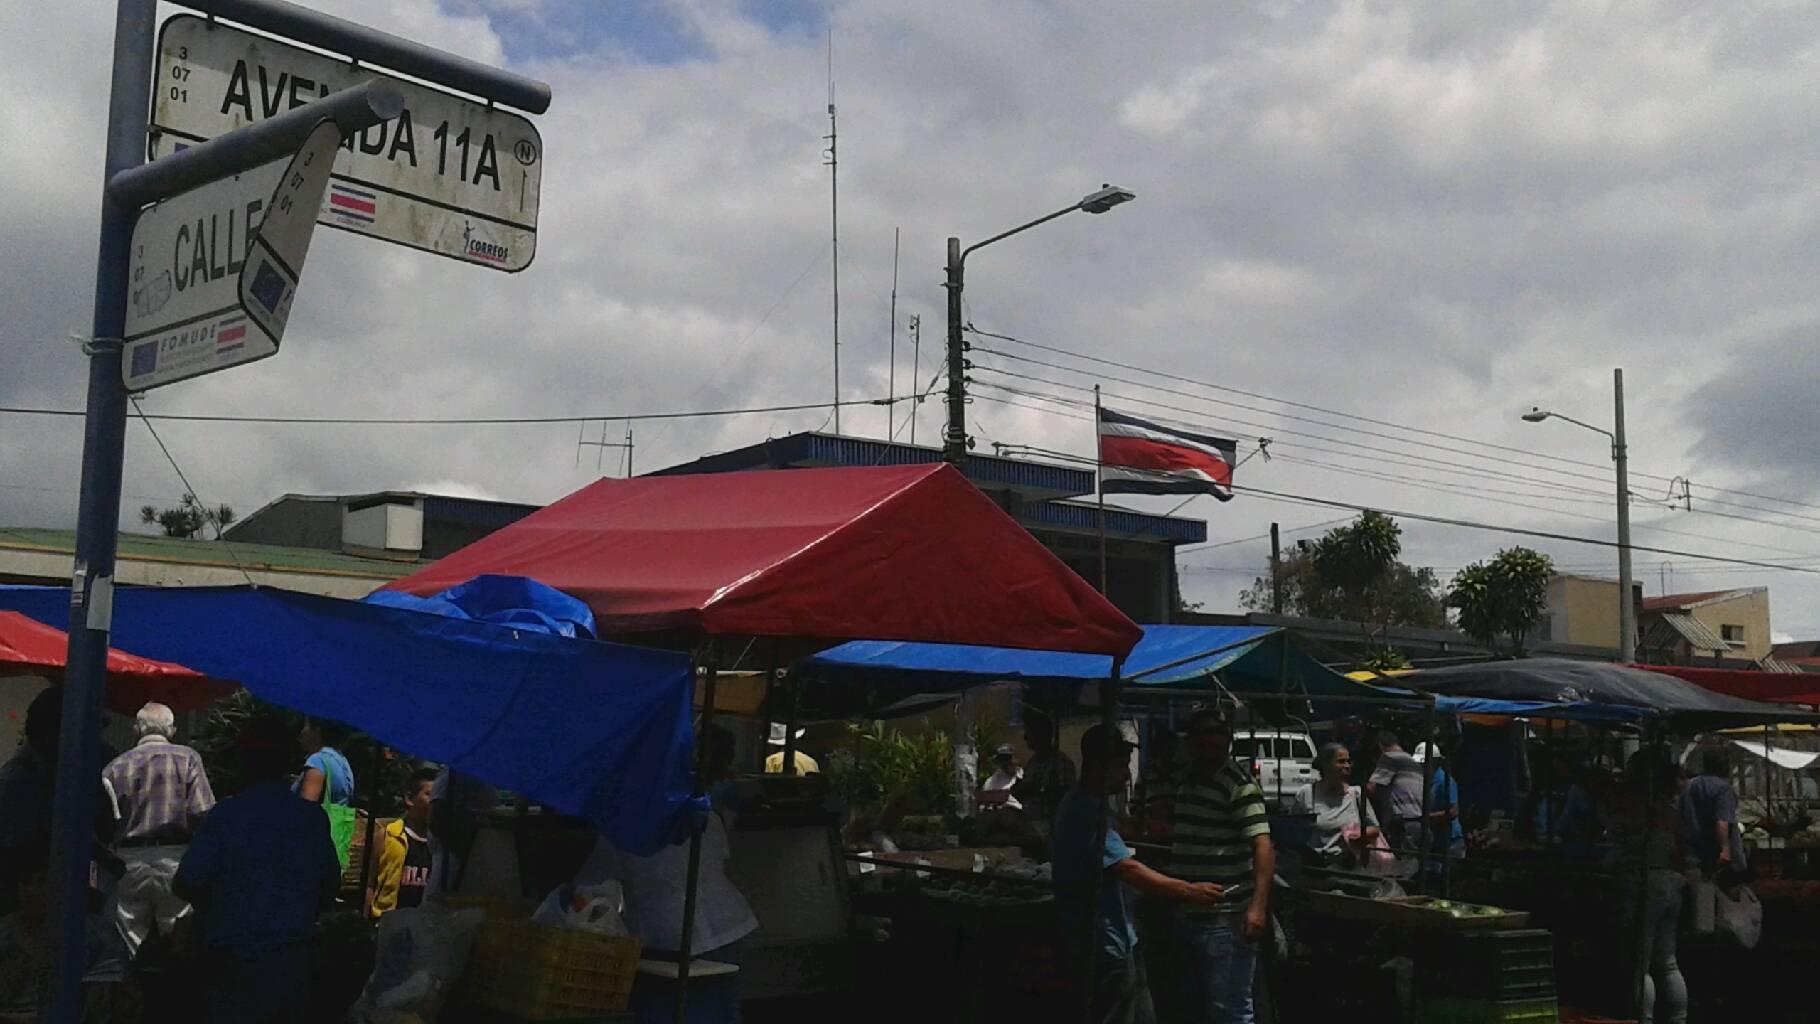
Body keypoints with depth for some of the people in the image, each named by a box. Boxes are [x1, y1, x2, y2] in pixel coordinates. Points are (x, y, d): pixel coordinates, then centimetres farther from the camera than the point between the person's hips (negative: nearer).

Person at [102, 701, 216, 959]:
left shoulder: (115, 767, 8)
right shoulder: (187, 758, 1)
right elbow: (202, 813, -8)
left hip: (129, 862, 2)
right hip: (175, 860, -2)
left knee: (135, 953, 8)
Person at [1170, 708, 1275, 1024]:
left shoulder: (1240, 785, -14)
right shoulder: (1188, 783, 13)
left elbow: (1262, 846, -22)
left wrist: (1258, 906, -32)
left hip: (1226, 918, -9)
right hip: (1189, 915, 9)